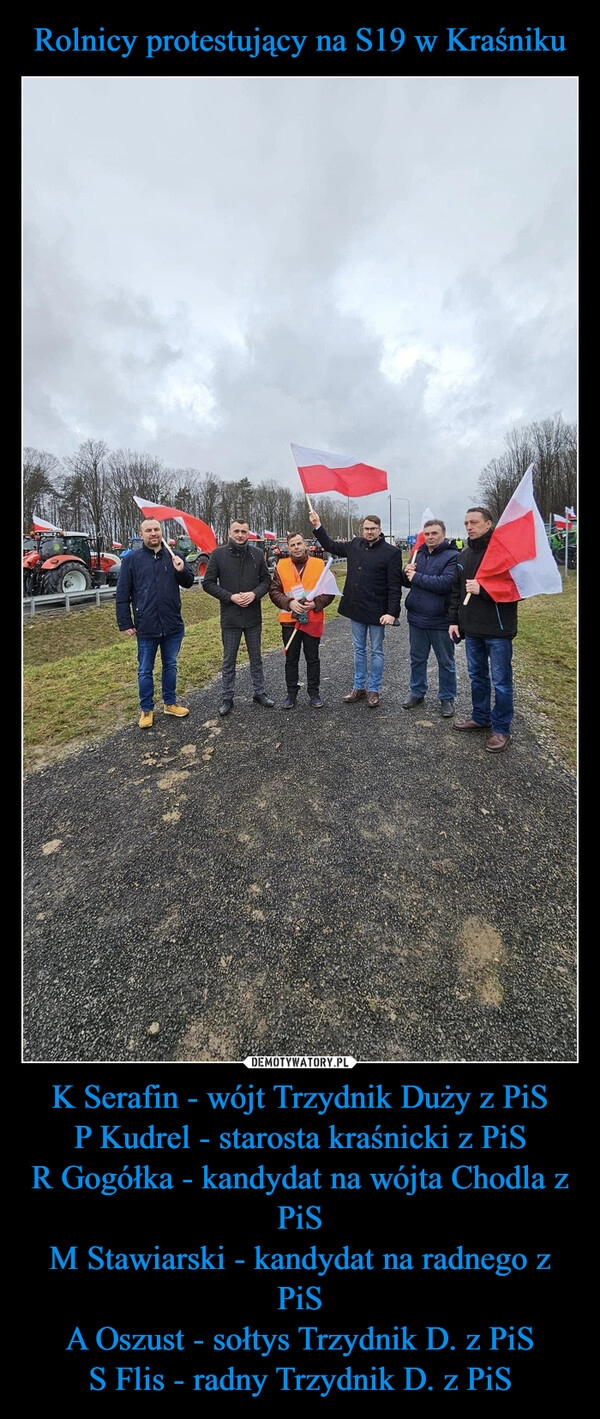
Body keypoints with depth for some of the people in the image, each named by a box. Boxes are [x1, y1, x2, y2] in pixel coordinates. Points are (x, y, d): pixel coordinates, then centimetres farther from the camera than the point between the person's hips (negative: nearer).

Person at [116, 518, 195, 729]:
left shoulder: (173, 556, 5)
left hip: (173, 625, 3)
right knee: (145, 670, 7)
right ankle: (146, 709, 21)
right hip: (146, 627, -2)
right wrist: (125, 623, -7)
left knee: (170, 666, 15)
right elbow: (122, 594, -2)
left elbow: (189, 583, 10)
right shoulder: (132, 559, -2)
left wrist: (182, 571, -12)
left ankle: (170, 703, 30)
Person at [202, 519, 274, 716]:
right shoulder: (218, 554, -5)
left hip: (253, 616, 2)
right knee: (229, 660, 8)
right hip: (230, 617, -2)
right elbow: (208, 583, -5)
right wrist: (230, 597, -16)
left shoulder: (257, 554, 1)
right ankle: (227, 698, 21)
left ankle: (260, 692, 29)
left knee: (256, 658, 14)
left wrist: (255, 594, -14)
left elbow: (266, 579, 6)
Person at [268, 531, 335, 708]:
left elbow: (329, 591, -1)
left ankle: (314, 692, 22)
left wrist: (315, 603, -16)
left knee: (312, 659, 9)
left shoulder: (319, 564, -1)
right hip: (289, 620, 1)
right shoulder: (281, 565, 2)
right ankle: (291, 692, 24)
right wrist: (289, 602, -17)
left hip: (313, 620, -1)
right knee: (291, 659, 10)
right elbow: (274, 591, -1)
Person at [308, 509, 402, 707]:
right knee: (359, 649, 15)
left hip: (377, 612, -5)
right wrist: (318, 526, 12)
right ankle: (359, 687, 27)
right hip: (356, 609, 5)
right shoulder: (355, 545, 6)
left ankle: (373, 690, 18)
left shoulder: (391, 552, -10)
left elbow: (395, 586, -13)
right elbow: (331, 546, 20)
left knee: (376, 651, 7)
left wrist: (392, 612, -19)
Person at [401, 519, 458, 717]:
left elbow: (445, 583, -24)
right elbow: (406, 582, 15)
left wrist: (417, 577, -17)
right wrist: (407, 573, -9)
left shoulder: (452, 557, -10)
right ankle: (417, 692, 32)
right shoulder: (418, 554, 11)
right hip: (416, 618, 6)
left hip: (440, 621, -6)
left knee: (446, 662, 8)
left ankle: (447, 698, 21)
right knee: (417, 659, 17)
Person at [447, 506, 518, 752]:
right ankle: (481, 718, 34)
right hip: (471, 629, 7)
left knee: (500, 681, 3)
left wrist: (483, 590, -23)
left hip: (498, 630, -7)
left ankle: (501, 729, 16)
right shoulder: (463, 555, 11)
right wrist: (454, 620, 11)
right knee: (477, 676, 18)